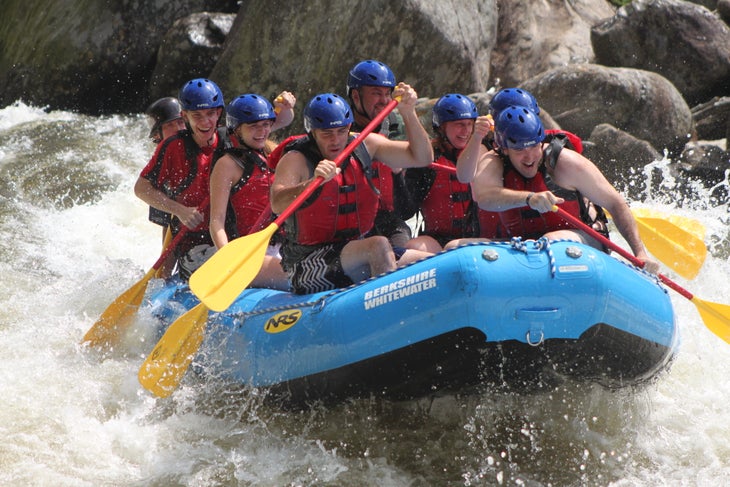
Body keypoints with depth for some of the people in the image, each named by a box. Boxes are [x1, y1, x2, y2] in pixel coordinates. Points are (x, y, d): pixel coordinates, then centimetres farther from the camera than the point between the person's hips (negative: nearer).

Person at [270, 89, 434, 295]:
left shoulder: (364, 145, 7)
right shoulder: (296, 160, -11)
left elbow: (422, 158, 7)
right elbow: (277, 204, -29)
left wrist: (408, 114, -6)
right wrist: (313, 183, -46)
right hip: (309, 267, -6)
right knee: (379, 245, -32)